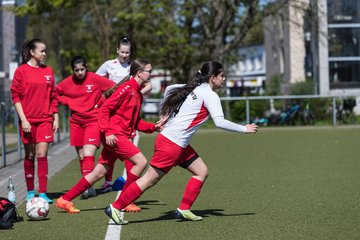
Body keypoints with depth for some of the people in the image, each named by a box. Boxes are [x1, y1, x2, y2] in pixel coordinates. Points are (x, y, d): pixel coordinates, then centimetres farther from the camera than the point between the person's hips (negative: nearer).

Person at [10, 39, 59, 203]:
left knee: (42, 155, -6)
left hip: (45, 120, 2)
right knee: (30, 155, 5)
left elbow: (53, 96, 14)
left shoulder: (48, 71, 9)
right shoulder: (21, 71, -2)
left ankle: (42, 193, -6)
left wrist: (55, 118, 11)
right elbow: (15, 96, -3)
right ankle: (30, 192, 16)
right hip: (28, 120, -2)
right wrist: (23, 119, -9)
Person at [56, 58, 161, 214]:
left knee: (99, 173, 8)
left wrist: (153, 127, 13)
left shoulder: (137, 94, 18)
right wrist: (107, 132, -22)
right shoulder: (126, 88, -11)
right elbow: (104, 109, -15)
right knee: (141, 161, -13)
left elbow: (135, 122, 24)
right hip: (114, 135, -9)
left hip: (121, 136, 9)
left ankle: (65, 200, 11)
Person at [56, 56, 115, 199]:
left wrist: (100, 102, -5)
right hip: (76, 121, 4)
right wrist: (66, 102, 2)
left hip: (93, 120, -4)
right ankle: (89, 188, 15)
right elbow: (55, 93, 17)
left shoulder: (96, 79, -8)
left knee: (88, 154, -17)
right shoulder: (67, 83, 1)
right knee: (81, 157, 7)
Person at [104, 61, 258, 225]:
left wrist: (165, 116, 24)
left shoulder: (195, 89, 13)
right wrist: (244, 129, -12)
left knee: (201, 172, 10)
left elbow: (169, 89, 26)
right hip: (171, 144, -10)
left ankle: (184, 210, 10)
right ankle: (115, 208, 0)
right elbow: (220, 122, -22)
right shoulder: (209, 95, -13)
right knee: (149, 180, -5)